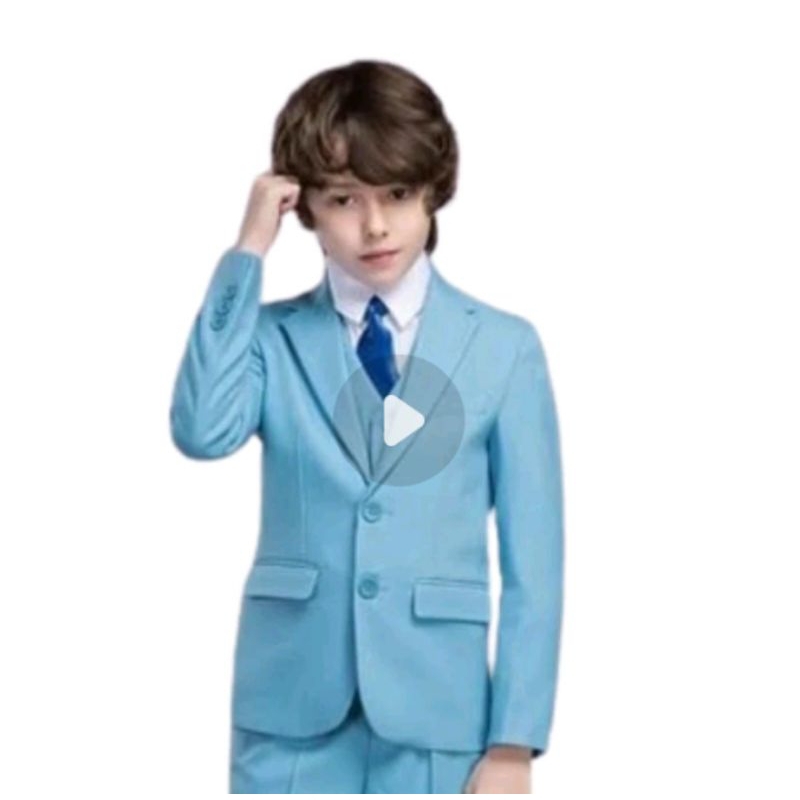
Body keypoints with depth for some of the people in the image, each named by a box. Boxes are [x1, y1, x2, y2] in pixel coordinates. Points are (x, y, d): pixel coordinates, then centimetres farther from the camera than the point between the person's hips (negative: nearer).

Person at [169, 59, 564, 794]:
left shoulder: (503, 348, 1)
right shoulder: (275, 339, 3)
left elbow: (532, 564, 0)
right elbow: (202, 432, -19)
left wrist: (515, 740, -4)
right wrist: (247, 254, -13)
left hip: (433, 717, 0)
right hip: (291, 713, 0)